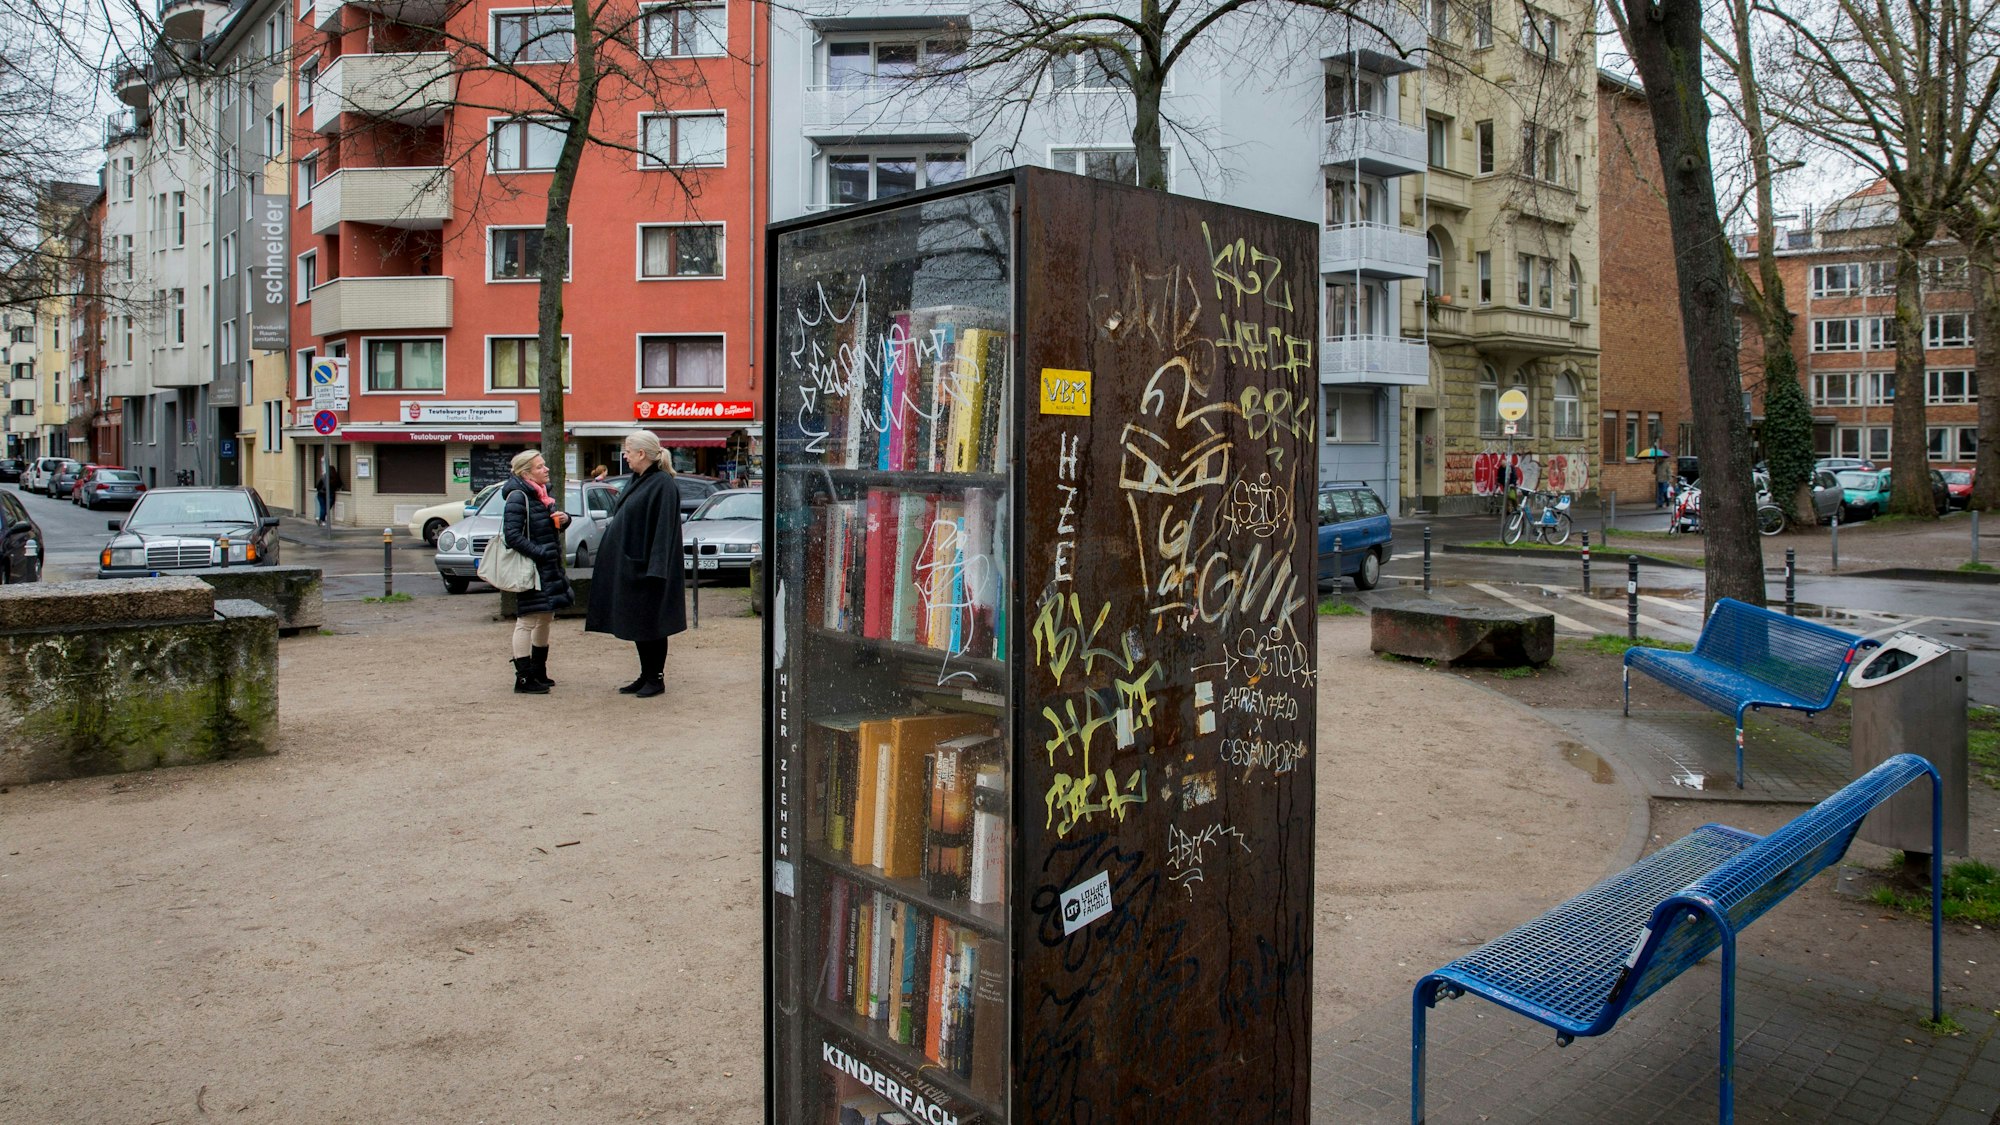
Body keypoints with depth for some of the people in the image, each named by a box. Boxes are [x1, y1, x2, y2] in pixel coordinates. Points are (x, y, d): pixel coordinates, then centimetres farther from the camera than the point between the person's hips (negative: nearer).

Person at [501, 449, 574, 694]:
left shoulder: (541, 494, 13)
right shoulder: (518, 497, -15)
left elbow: (557, 524, 24)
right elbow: (512, 535, -22)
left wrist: (564, 518, 2)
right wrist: (538, 552, -27)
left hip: (549, 568, 10)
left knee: (546, 618, 16)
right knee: (527, 621, -6)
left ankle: (538, 673, 28)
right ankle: (523, 679, -3)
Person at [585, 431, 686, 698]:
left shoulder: (662, 484, -16)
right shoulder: (637, 481, 12)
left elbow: (664, 528, -20)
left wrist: (654, 570, -24)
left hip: (644, 566, -9)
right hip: (627, 565, 9)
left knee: (650, 623, -1)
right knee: (637, 624, 13)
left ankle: (656, 679, 9)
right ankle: (646, 676, 21)